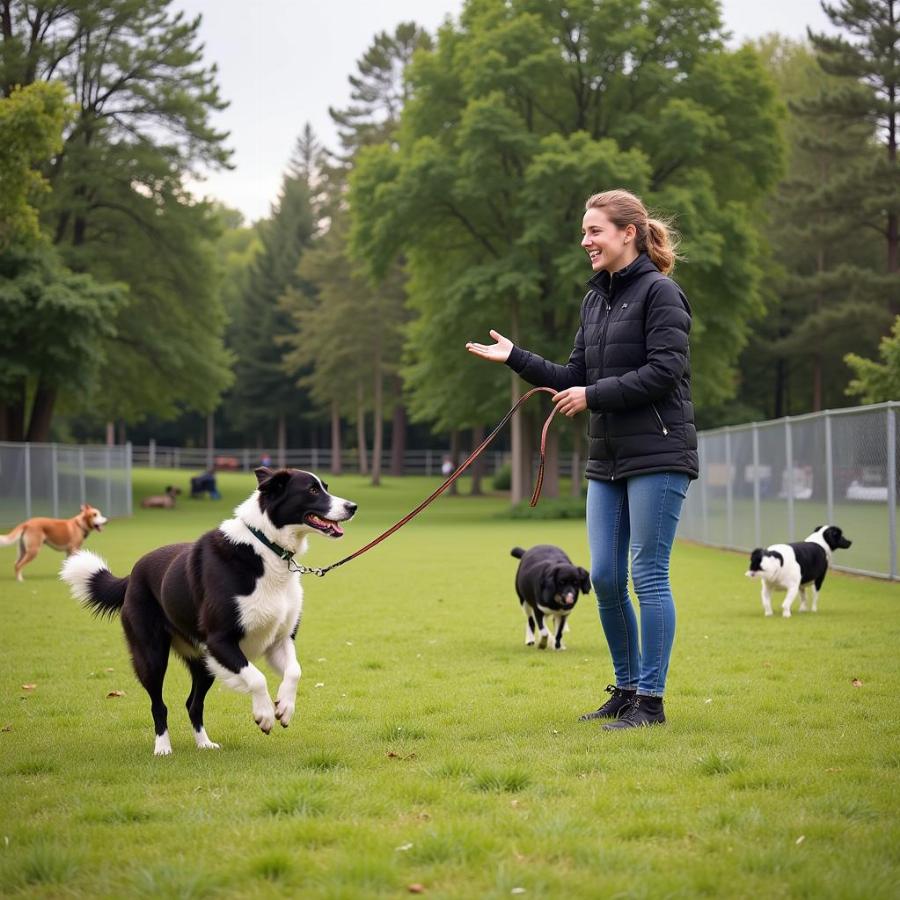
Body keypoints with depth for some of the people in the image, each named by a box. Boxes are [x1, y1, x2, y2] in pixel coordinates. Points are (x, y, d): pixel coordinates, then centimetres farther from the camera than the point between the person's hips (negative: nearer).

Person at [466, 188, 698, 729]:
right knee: (604, 577, 7)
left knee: (648, 575, -5)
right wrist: (514, 358, 9)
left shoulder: (659, 292, -8)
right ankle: (627, 689, 20)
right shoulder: (596, 299, 16)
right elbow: (576, 380, 17)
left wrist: (594, 396, -15)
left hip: (657, 456, -8)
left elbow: (664, 371, -17)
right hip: (608, 461, 8)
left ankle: (651, 700, 3)